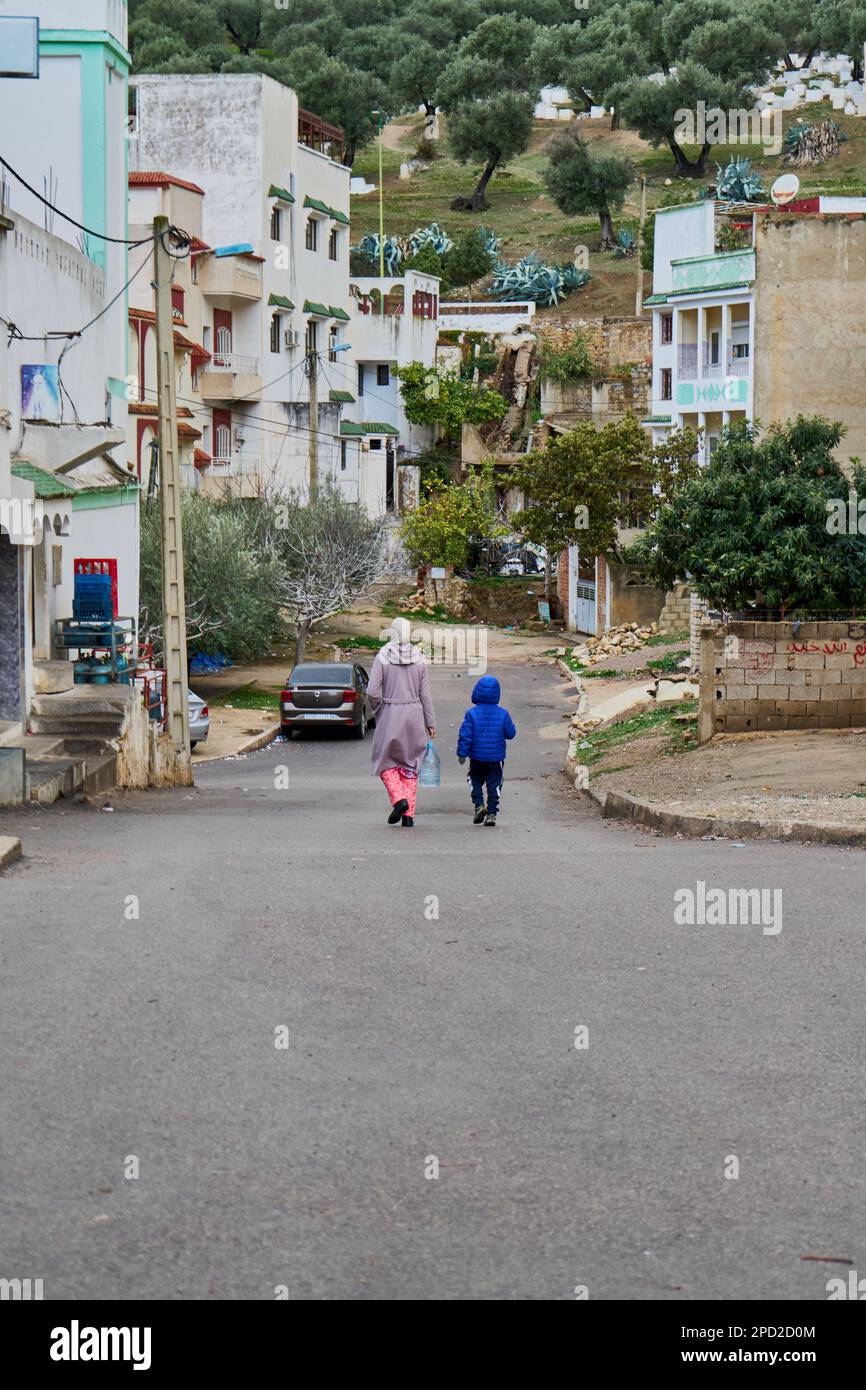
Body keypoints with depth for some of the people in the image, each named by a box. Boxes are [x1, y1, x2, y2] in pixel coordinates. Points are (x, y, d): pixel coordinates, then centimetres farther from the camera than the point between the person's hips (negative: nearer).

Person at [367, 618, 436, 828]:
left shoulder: (383, 657, -8)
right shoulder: (419, 658, 0)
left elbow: (372, 691, -12)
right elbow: (426, 694, 2)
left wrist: (378, 709, 7)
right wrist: (431, 723, 7)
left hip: (390, 715, -3)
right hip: (414, 715, 3)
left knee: (386, 760, 12)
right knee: (410, 764, 11)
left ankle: (399, 799, -11)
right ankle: (409, 813, 7)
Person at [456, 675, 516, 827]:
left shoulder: (472, 714, -10)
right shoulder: (502, 714, -6)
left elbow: (465, 735, -10)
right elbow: (510, 733, 1)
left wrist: (462, 753, -3)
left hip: (477, 757, -1)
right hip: (496, 758, 1)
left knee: (475, 781, 18)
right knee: (494, 785, 7)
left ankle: (479, 805, -2)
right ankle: (492, 813, 3)